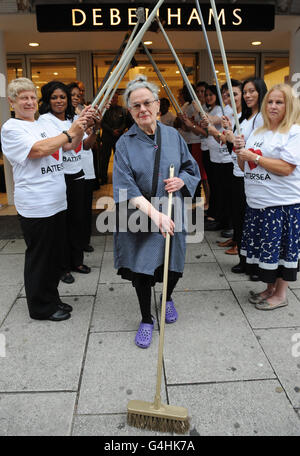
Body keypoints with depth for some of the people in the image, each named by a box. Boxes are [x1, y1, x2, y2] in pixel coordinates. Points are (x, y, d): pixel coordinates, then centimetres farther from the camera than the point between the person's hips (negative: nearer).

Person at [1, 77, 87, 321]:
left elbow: (68, 145, 9)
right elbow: (39, 149, -20)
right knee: (38, 257, 4)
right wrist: (70, 132, -16)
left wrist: (80, 128, -8)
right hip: (35, 207, -7)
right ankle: (41, 307, 19)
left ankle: (52, 298, 32)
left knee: (55, 255, 16)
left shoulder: (45, 126, 16)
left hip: (57, 202, 8)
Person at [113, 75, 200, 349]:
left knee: (173, 266, 13)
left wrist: (181, 180, -12)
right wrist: (155, 214, -27)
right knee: (141, 269, 5)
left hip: (172, 215, 2)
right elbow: (127, 187, -16)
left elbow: (192, 169, 11)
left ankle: (168, 299, 48)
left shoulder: (173, 136, 1)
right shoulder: (125, 143, -7)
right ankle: (147, 320, 28)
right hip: (140, 218, -2)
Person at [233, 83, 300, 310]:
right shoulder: (257, 132, 14)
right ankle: (270, 288, 31)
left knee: (280, 248, 3)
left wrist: (254, 157, -16)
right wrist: (240, 151, -2)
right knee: (262, 247, 14)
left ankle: (281, 294, 20)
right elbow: (244, 167, 18)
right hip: (257, 202, 7)